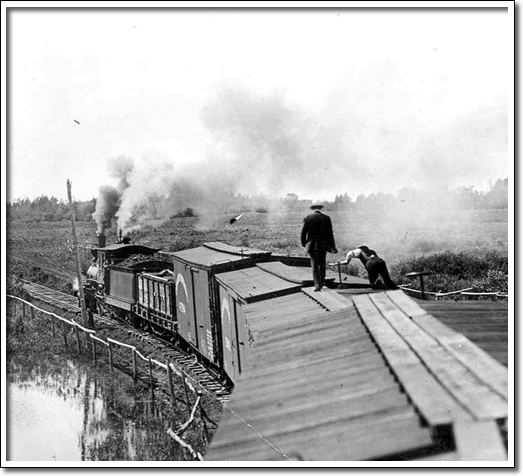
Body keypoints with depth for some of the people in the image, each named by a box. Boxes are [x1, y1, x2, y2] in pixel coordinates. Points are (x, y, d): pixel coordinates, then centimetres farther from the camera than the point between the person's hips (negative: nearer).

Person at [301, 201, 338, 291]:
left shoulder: (308, 218, -4)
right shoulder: (326, 218, -2)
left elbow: (303, 232, -2)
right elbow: (330, 234, -2)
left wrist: (303, 243, 14)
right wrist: (332, 246, 5)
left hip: (311, 245, -1)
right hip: (323, 245, 1)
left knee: (314, 265, 3)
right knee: (322, 265, 14)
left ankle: (317, 285, -8)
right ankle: (321, 283, 19)